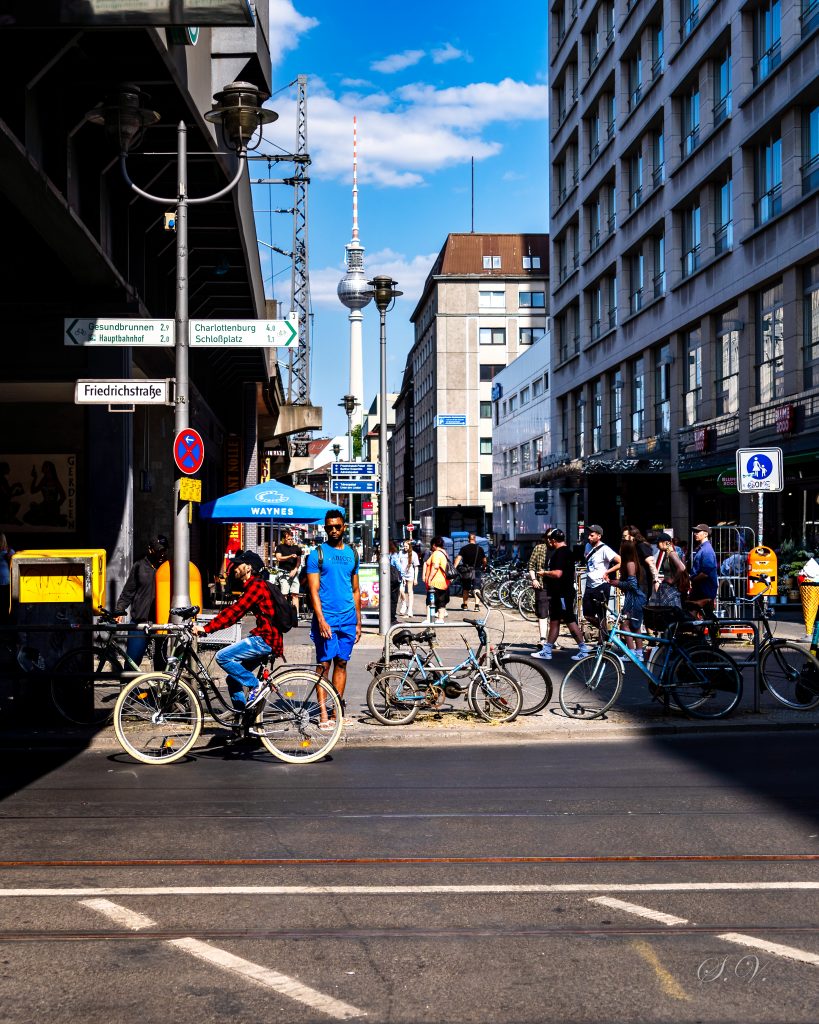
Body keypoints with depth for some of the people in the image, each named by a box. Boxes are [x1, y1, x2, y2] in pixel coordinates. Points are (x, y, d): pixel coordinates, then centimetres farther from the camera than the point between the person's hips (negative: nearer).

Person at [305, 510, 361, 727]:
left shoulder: (352, 554, 13)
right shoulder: (317, 554, -1)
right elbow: (314, 590, -6)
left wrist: (358, 622, 13)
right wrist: (321, 620, -16)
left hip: (348, 619, 4)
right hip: (326, 618, -4)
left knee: (341, 663, 8)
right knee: (324, 664, -3)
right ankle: (323, 714, -1)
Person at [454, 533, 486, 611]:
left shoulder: (464, 548, -1)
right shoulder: (480, 548, 2)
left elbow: (458, 558, -12)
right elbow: (484, 560, 5)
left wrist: (454, 567, -16)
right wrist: (484, 567, 23)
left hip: (466, 571, 0)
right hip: (477, 570, 0)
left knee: (466, 589, 13)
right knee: (477, 588, -1)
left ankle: (465, 605, 22)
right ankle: (476, 605, -14)